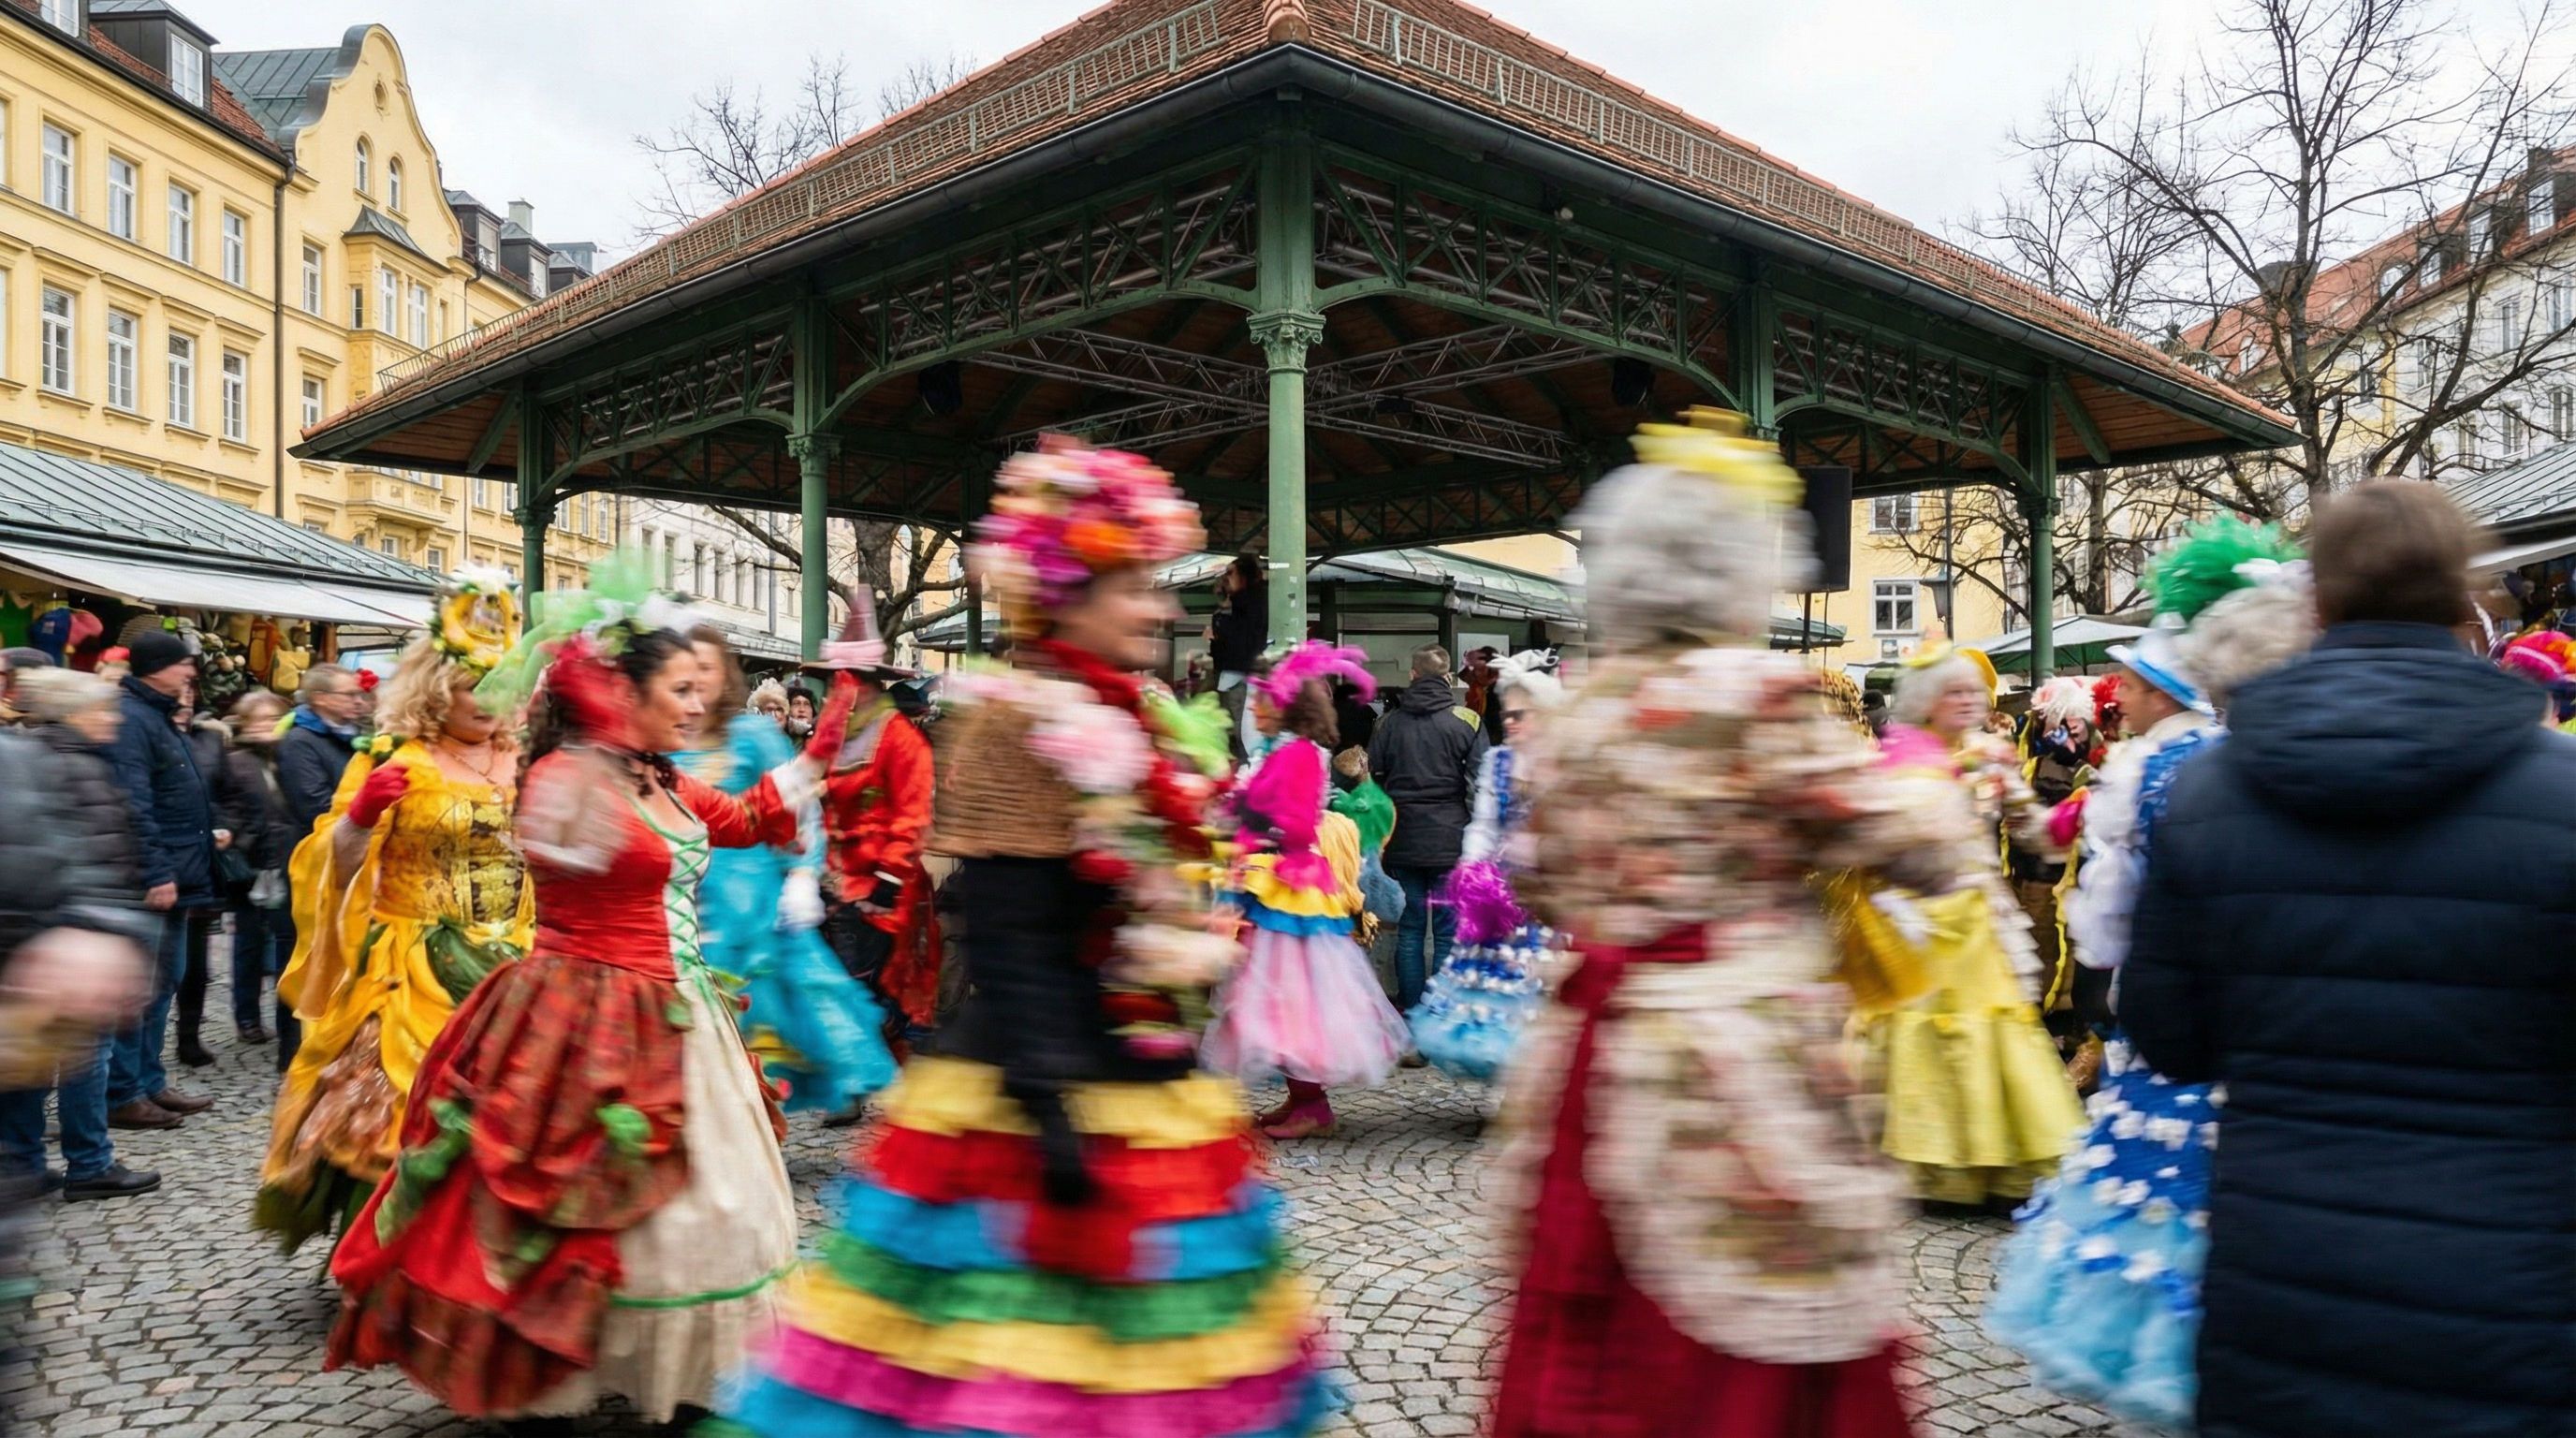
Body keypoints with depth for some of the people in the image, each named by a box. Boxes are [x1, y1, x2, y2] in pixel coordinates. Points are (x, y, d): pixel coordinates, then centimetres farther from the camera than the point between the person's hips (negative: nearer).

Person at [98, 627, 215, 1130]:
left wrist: (206, 834, 17)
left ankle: (151, 1084, 23)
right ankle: (124, 1095, 2)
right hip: (150, 882, -11)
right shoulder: (130, 720, -15)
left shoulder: (158, 716, 17)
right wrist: (155, 874, -24)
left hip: (175, 877, 11)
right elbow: (134, 805, -22)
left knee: (164, 982, 15)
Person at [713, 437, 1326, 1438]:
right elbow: (1007, 941, -21)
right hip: (1047, 1092, -9)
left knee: (1140, 1350, 16)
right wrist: (1049, 1113, -25)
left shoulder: (1139, 724, 11)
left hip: (1148, 1084, 9)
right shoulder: (1016, 723, -15)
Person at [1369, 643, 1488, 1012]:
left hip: (1403, 842, 2)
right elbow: (1479, 785, -5)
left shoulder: (1389, 722, 5)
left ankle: (1410, 1008, 14)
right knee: (1448, 931, 3)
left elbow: (1374, 782, 9)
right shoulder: (1467, 721, -3)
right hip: (1452, 841, -2)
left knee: (1410, 927, 10)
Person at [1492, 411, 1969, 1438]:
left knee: (1592, 1344, 16)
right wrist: (1930, 793, 10)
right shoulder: (1761, 693, -13)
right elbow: (1911, 846, -10)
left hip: (1594, 1053, 6)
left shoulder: (1576, 714, 6)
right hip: (1743, 1066, -6)